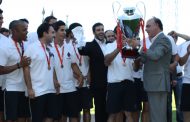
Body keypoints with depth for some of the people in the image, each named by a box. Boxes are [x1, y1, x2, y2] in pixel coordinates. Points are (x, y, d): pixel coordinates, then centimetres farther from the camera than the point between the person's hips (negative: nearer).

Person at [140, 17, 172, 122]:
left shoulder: (163, 39, -9)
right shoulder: (156, 40, 19)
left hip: (158, 84, -10)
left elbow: (155, 55, -26)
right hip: (154, 85, 10)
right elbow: (146, 59, 20)